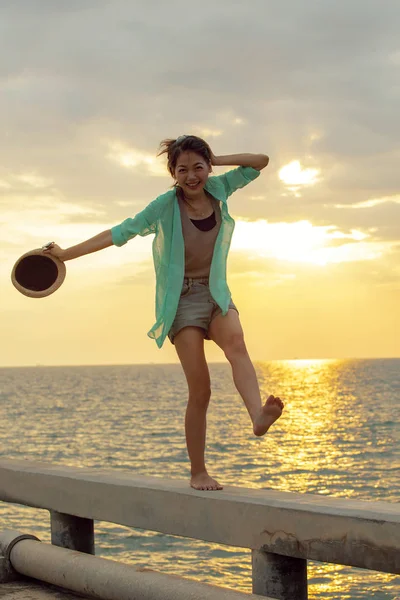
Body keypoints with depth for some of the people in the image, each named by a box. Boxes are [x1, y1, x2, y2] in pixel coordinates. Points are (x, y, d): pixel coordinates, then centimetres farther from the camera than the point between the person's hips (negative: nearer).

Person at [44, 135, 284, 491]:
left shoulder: (218, 189, 1)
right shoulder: (165, 207, -10)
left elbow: (261, 161, 7)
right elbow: (119, 233, -9)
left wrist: (217, 161, -4)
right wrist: (66, 254, -13)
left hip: (216, 293, 3)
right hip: (182, 299, -3)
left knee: (236, 342, -33)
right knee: (200, 391, -10)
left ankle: (258, 415, -54)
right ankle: (198, 472, 1)